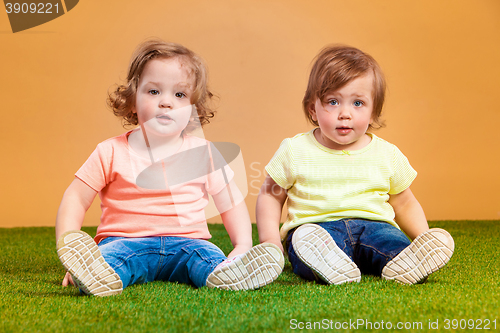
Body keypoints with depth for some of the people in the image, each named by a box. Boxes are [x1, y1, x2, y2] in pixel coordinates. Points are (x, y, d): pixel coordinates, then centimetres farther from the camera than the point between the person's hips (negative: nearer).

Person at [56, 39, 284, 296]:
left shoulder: (203, 152, 7)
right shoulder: (111, 152, 2)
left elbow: (232, 203, 12)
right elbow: (75, 199, 3)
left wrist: (243, 246, -3)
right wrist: (69, 251, -11)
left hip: (185, 241, 1)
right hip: (127, 242, 0)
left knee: (207, 256, -31)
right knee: (110, 256, -33)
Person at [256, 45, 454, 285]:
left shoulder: (388, 155, 10)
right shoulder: (295, 151, 5)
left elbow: (404, 204, 21)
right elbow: (270, 195, 12)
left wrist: (425, 240, 8)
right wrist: (270, 241, -1)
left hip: (373, 224, 3)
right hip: (315, 226, -2)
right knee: (305, 240, -36)